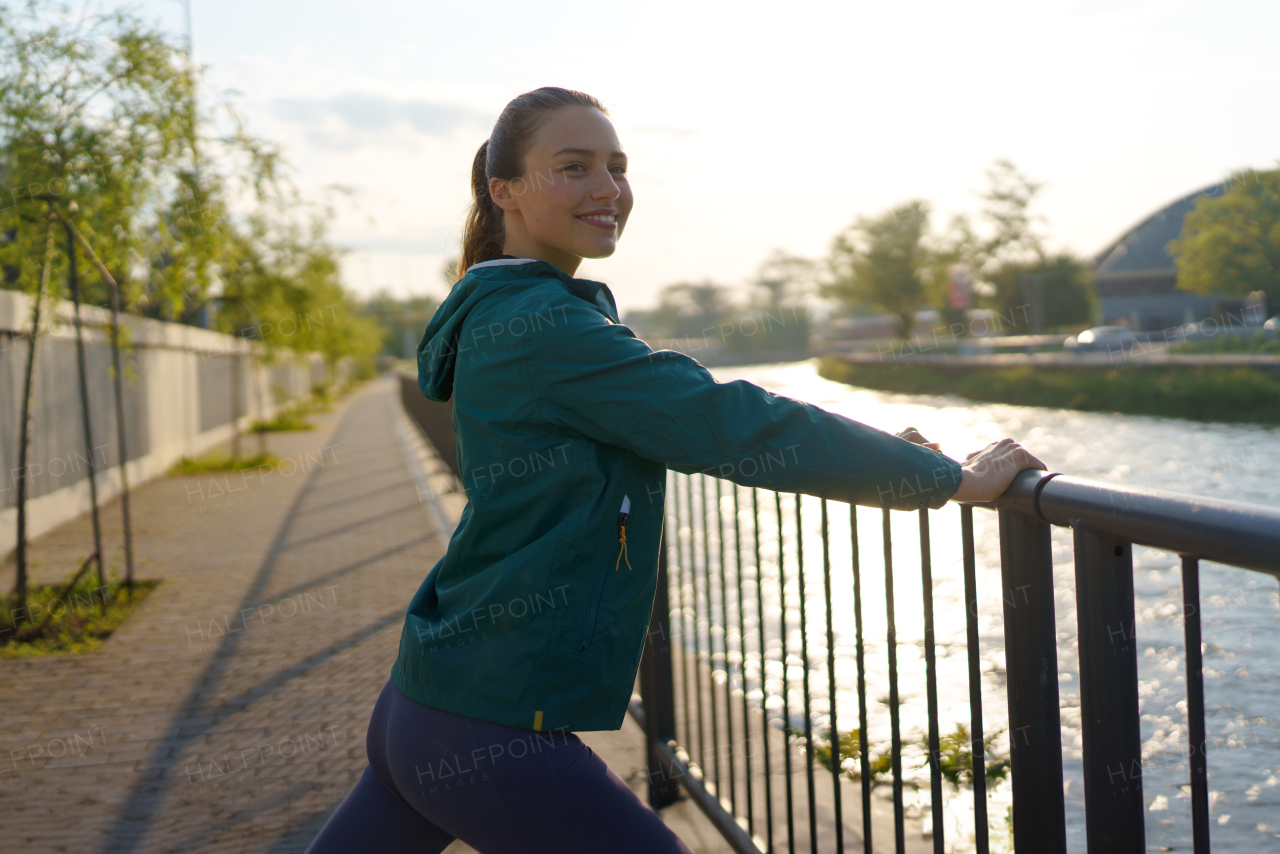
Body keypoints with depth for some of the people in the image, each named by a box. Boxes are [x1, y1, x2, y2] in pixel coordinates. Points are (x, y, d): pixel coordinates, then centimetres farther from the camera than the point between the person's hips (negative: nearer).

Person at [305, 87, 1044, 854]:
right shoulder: (542, 327, -16)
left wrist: (872, 451, 14)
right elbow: (728, 427, -21)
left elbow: (685, 420, 20)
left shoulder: (505, 315, 14)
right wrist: (951, 479, -14)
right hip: (494, 733, -10)